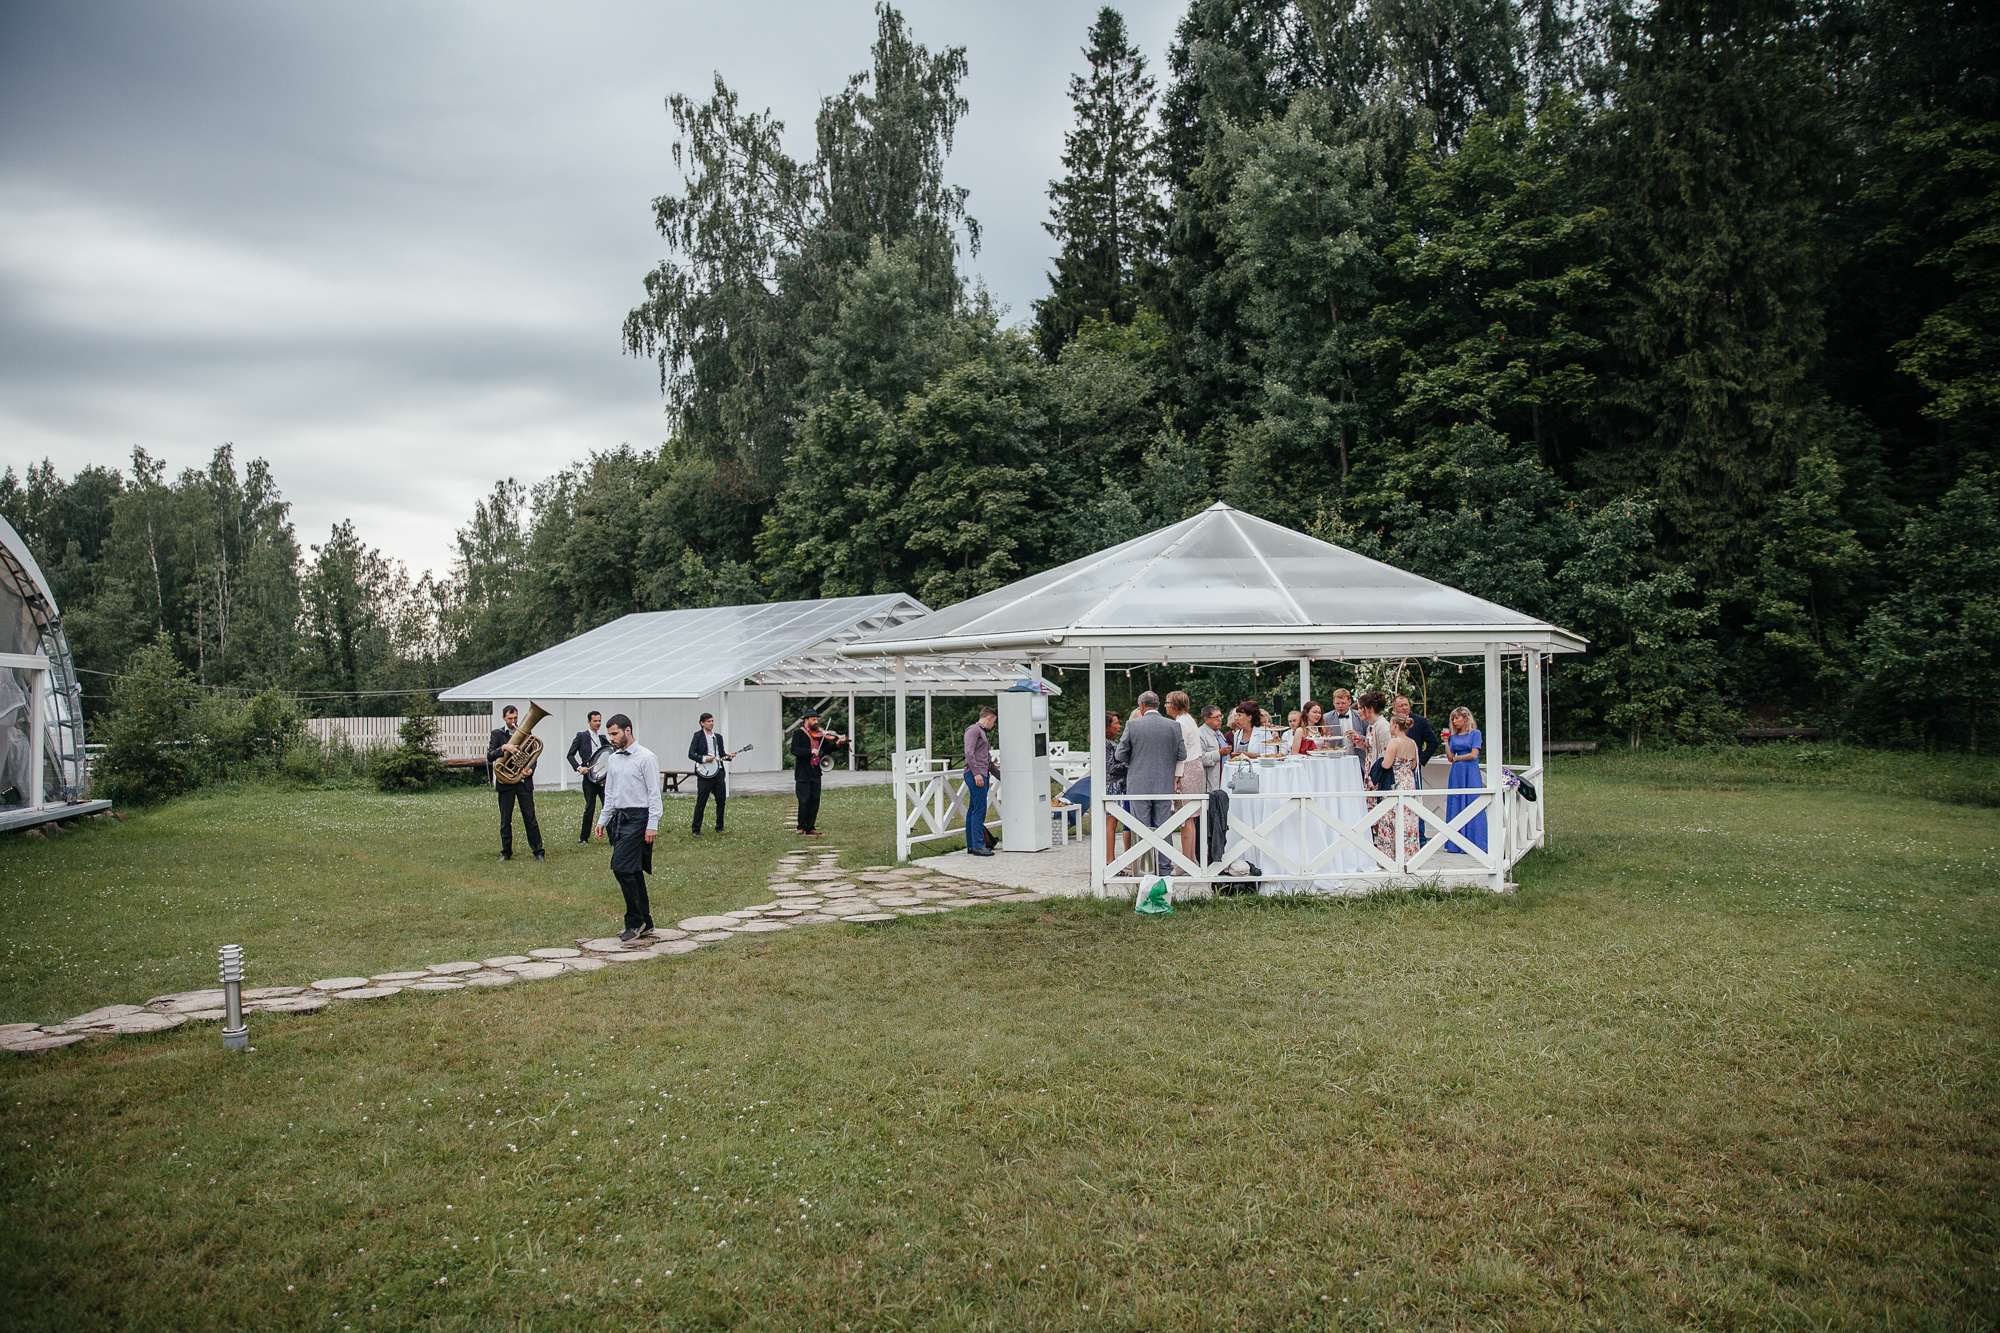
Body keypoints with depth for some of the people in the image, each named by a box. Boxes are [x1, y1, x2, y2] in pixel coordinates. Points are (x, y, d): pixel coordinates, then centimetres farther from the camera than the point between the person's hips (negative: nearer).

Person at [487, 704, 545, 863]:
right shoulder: (497, 734, 5)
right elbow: (490, 757, -6)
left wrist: (530, 770, -7)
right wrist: (503, 747, -23)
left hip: (524, 782, 0)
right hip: (505, 783, 0)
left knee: (530, 818, -2)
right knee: (505, 820, 5)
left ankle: (538, 852, 3)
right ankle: (506, 853, 16)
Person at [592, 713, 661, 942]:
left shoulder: (645, 757, -7)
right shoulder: (614, 759, 15)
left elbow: (654, 793, -9)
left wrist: (652, 825, -14)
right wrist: (602, 820, 17)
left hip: (637, 818, -7)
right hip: (618, 818, 7)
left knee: (622, 867, -16)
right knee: (633, 871, 9)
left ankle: (634, 921, -6)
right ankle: (645, 924, 15)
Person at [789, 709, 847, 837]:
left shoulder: (819, 735, 12)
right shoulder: (798, 734, -3)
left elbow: (827, 749, 8)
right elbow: (794, 750, -17)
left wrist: (837, 743, -9)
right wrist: (810, 751, -28)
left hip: (816, 772, 5)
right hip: (803, 773, -5)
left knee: (815, 801, 5)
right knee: (804, 800, -4)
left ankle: (810, 827, 12)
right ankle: (802, 827, 6)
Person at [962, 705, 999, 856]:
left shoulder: (982, 732, 26)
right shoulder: (973, 730, -5)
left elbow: (988, 760, 32)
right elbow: (969, 752, -16)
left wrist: (1000, 775, 33)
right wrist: (976, 773, -23)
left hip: (982, 776, 10)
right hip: (976, 776, -10)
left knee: (973, 811, 10)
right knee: (979, 811, -12)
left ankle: (971, 845, 12)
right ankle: (978, 846, -14)